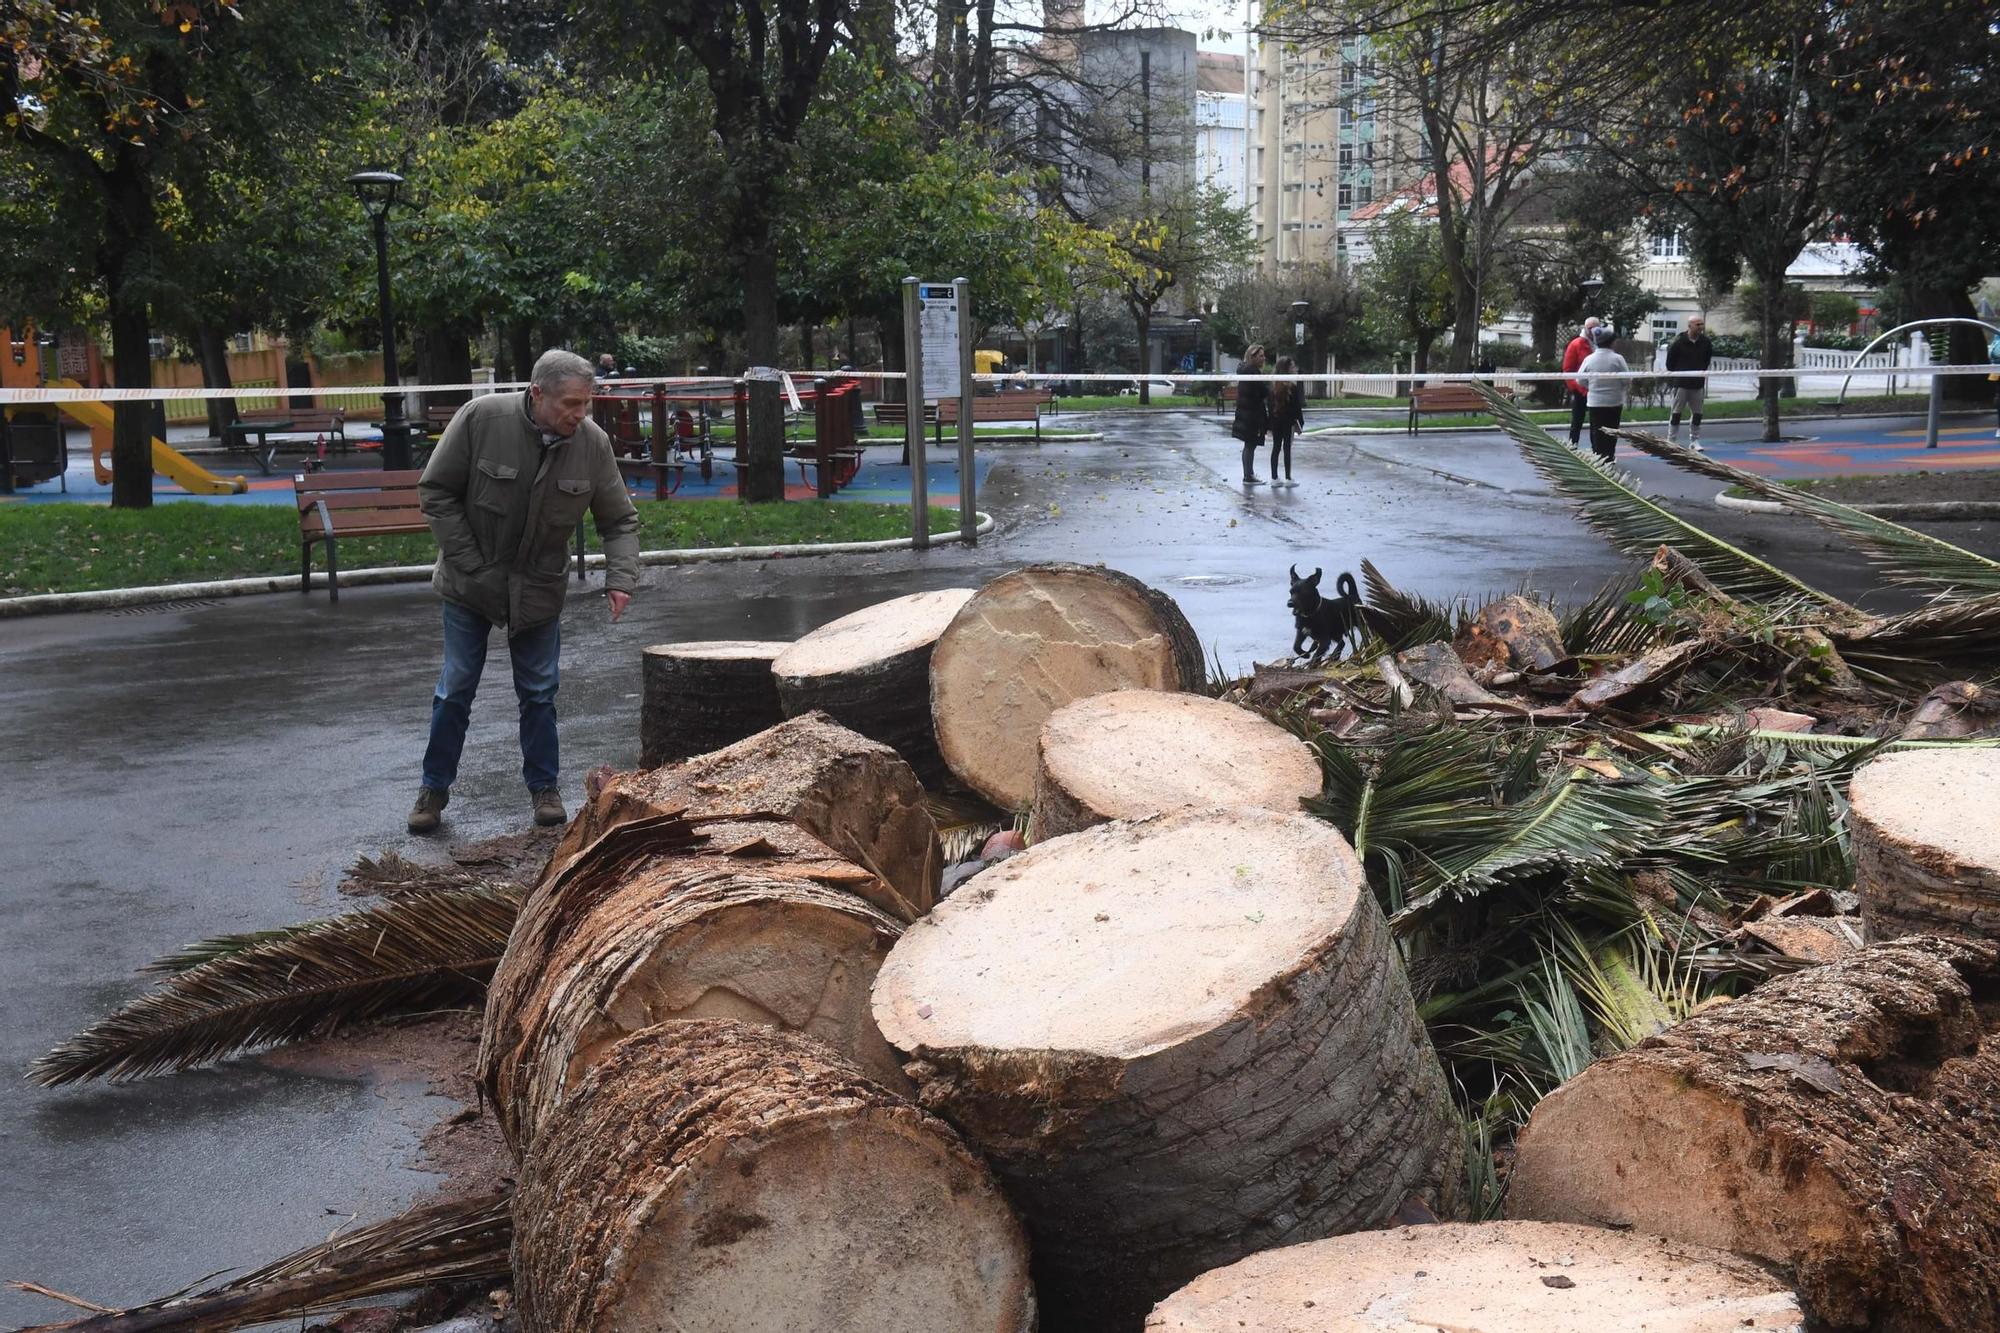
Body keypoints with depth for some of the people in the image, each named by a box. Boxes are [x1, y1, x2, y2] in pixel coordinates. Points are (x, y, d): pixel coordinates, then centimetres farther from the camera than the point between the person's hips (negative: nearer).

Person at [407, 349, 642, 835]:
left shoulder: (593, 443, -14)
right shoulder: (481, 418, -22)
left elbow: (619, 520, -3)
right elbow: (435, 491, -13)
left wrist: (621, 577, -20)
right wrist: (469, 562, -15)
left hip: (540, 587, 2)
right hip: (471, 583, -2)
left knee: (539, 692, 9)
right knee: (455, 690, 6)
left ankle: (544, 787, 23)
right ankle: (434, 788, 21)